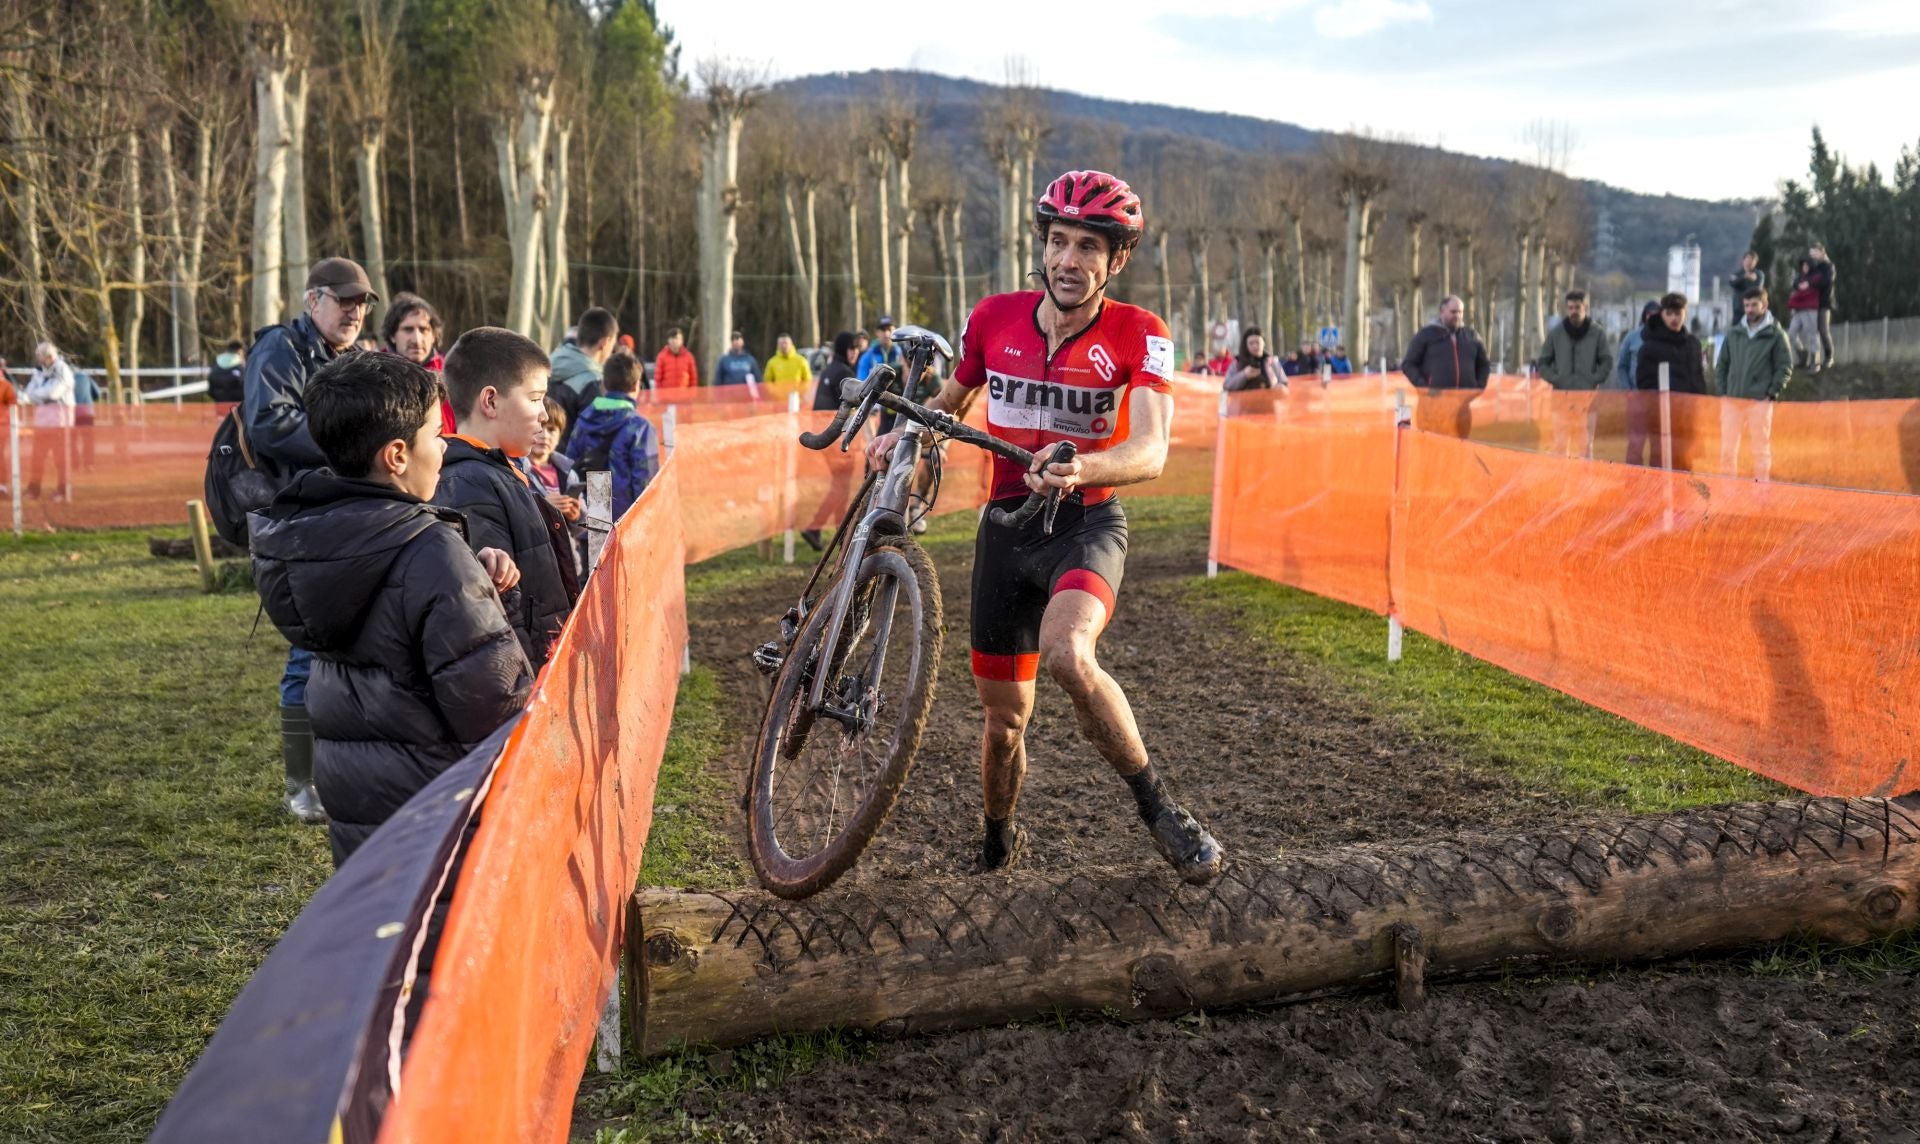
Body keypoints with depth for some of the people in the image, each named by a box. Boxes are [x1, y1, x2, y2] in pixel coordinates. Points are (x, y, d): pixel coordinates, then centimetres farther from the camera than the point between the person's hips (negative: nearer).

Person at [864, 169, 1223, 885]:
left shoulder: (1139, 336, -12)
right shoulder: (994, 319, -3)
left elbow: (1149, 452, -26)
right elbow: (951, 399, 15)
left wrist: (1080, 467, -46)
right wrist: (904, 432, -6)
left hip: (1087, 521, -3)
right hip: (1006, 523, 3)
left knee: (1066, 654, -34)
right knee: (1005, 717, 8)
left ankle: (1159, 810, -15)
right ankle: (997, 846, 36)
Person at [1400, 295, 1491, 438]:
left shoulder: (1471, 335, 16)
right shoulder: (1426, 335, 6)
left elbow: (1484, 365, 24)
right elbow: (1408, 364, 4)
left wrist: (1479, 388, 8)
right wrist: (1423, 387, -8)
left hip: (1465, 404, 3)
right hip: (1435, 402, -3)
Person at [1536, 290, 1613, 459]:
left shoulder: (1597, 332, 4)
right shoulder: (1555, 333, 6)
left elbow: (1607, 362, 4)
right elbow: (1543, 363, 9)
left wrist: (1594, 380, -9)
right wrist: (1556, 380, -5)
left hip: (1588, 395, -1)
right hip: (1562, 394, 1)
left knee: (1587, 443, 1)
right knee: (1561, 442, -2)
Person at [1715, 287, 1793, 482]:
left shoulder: (1776, 334, 2)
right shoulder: (1734, 333, 12)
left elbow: (1785, 367, 0)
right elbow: (1722, 363, 16)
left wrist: (1772, 393, -7)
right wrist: (1723, 390, 7)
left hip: (1760, 400, -3)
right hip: (1731, 399, 3)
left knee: (1761, 448, 0)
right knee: (1727, 447, 2)